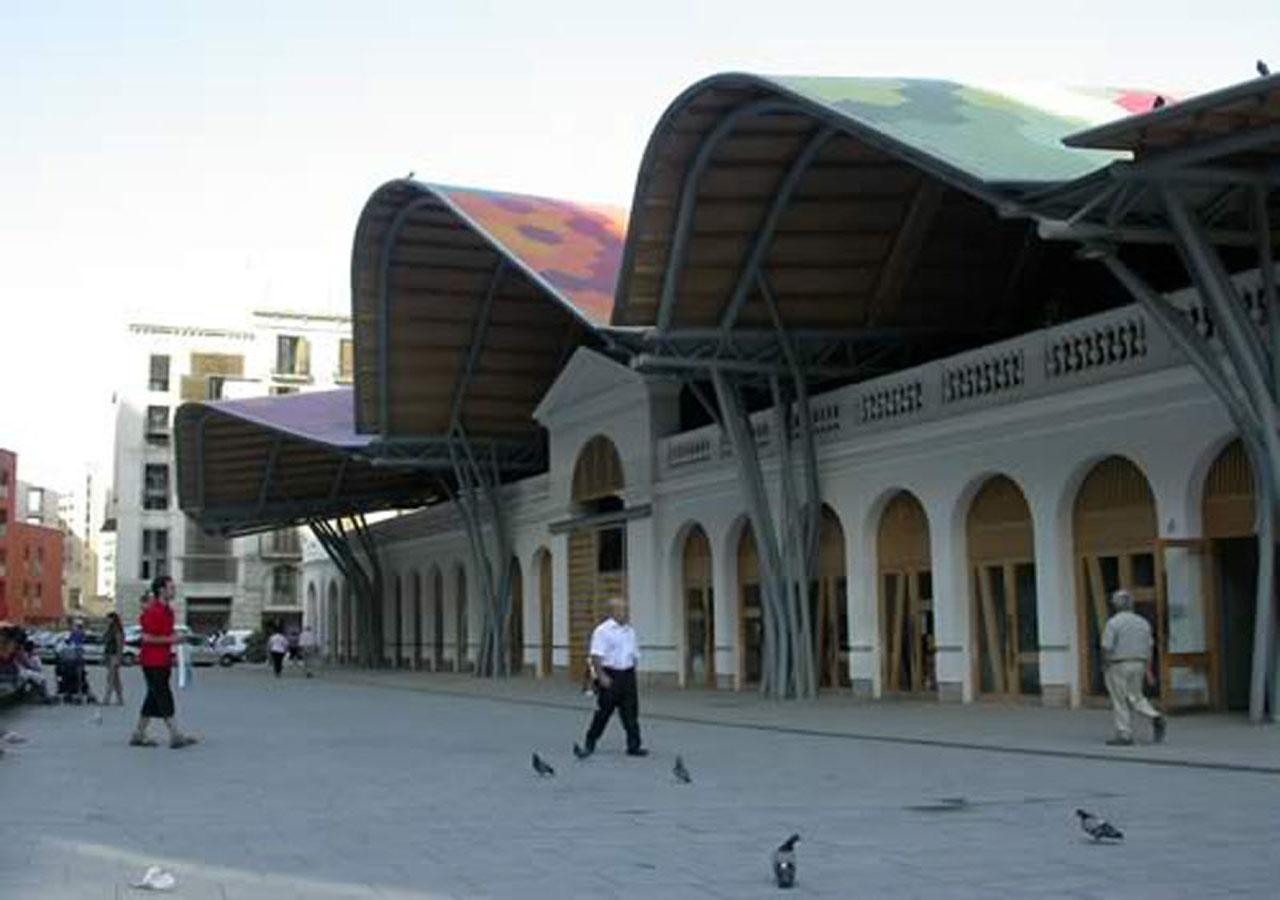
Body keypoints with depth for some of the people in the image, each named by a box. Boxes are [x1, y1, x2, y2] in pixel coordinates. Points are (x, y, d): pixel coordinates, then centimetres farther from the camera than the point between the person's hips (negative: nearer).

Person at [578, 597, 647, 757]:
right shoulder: (603, 630, -9)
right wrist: (601, 676, -20)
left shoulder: (630, 630, 13)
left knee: (630, 711, 3)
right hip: (610, 675, -6)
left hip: (628, 674, 6)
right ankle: (590, 744, 13)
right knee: (604, 711, 0)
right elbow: (596, 656, -14)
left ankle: (634, 746, 7)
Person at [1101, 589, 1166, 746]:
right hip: (1138, 665, 6)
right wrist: (1148, 670, 9)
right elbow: (1148, 648, 6)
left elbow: (1106, 648, -15)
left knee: (1120, 702, 2)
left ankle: (1124, 735, 5)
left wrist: (1105, 663, 3)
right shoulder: (1143, 622, 7)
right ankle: (1155, 717, -6)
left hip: (1117, 666, -6)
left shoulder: (1113, 623, -12)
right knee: (1135, 697, 16)